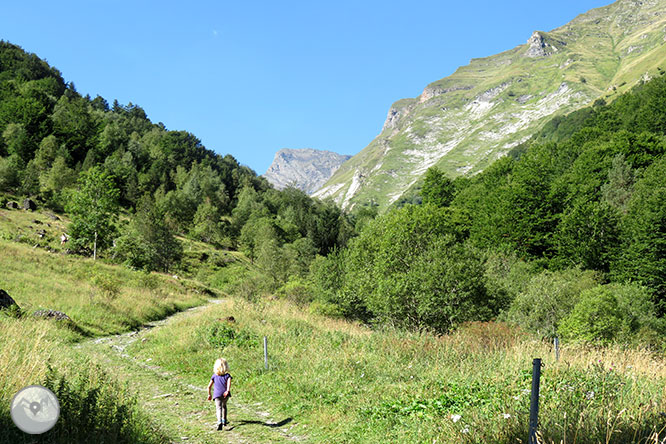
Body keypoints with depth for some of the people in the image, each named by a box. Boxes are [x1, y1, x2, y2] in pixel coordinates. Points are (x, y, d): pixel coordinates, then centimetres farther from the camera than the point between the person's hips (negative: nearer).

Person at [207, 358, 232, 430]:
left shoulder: (214, 376, 13)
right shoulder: (227, 375, 8)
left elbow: (209, 386, 11)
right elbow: (229, 382, -14)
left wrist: (209, 394, 24)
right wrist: (228, 390, -26)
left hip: (217, 394, -1)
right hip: (225, 394, 1)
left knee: (219, 408, -12)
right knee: (224, 406, 28)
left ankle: (219, 422, -36)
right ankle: (224, 420, 36)